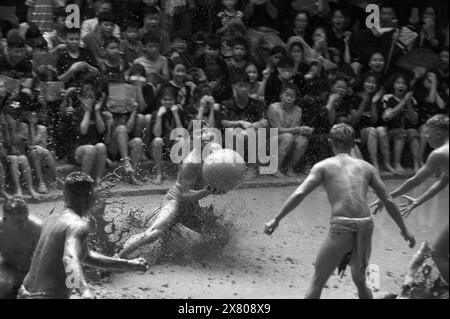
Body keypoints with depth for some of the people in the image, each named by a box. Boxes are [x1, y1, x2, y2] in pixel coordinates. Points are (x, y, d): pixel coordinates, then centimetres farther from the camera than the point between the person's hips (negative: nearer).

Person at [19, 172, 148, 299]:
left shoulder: (53, 218, 13)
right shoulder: (78, 225, -13)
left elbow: (86, 256, 21)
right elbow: (70, 259, -33)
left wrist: (127, 264, 23)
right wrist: (85, 291, -49)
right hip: (50, 296, -9)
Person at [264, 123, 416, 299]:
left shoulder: (323, 166, 10)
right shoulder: (366, 167, 18)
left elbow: (299, 194, -2)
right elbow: (389, 201, 17)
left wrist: (276, 220, 3)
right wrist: (404, 229, 26)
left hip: (341, 227, -3)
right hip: (366, 225, 3)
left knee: (317, 282, 8)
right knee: (360, 281, 25)